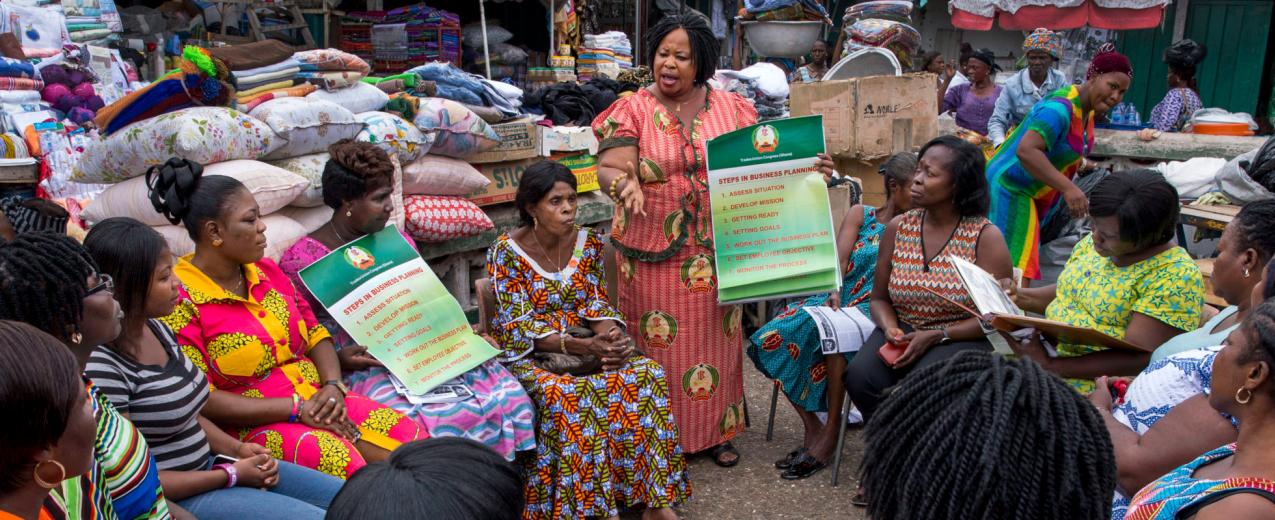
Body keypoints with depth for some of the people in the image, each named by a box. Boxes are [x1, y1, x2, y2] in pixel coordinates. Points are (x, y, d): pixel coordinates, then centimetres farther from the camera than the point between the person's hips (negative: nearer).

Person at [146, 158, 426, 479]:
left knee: (413, 438, -16)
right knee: (342, 461, -34)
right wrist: (297, 408, -18)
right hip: (251, 428, -6)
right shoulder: (179, 300, -11)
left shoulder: (266, 271, 11)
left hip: (318, 405, 7)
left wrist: (333, 387, -7)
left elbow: (316, 335, 15)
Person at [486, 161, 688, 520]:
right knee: (565, 394, -36)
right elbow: (518, 328, -17)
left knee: (646, 373, -21)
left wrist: (613, 336, -20)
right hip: (529, 354, -4)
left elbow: (596, 304, 4)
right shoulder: (506, 252, -13)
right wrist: (582, 346, -28)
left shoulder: (589, 242, 2)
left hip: (584, 342, 5)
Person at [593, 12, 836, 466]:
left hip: (717, 252, 2)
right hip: (654, 253, -2)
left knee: (714, 340, 11)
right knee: (659, 346, 4)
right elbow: (609, 168, -14)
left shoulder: (731, 108, 5)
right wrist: (625, 184, -36)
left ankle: (715, 431, 29)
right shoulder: (632, 110, -2)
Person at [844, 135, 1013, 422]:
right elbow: (879, 298, 12)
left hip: (961, 338, -3)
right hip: (903, 333, 4)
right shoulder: (897, 228, 5)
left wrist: (936, 336, -18)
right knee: (860, 375, -26)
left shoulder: (986, 237, -6)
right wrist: (890, 328, -11)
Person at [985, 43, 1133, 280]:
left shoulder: (1088, 110, 8)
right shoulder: (1061, 108, -24)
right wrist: (1068, 188, -39)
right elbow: (1026, 150, -37)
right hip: (1010, 188, -10)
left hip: (1030, 192, 10)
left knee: (1018, 269, 14)